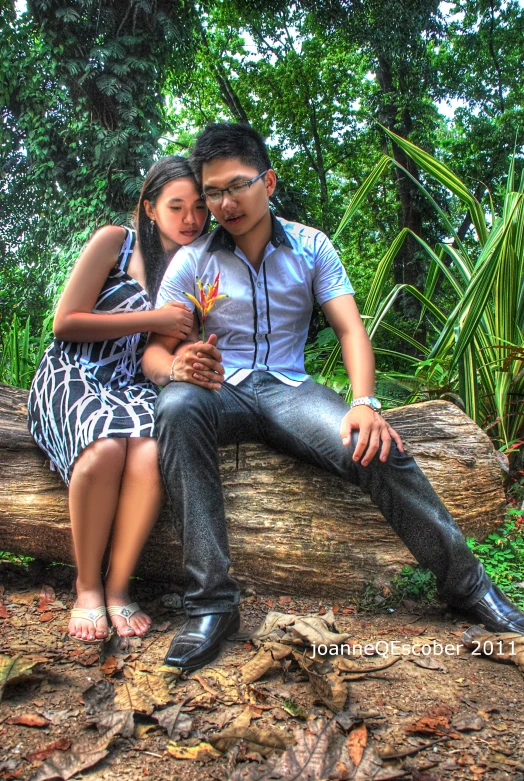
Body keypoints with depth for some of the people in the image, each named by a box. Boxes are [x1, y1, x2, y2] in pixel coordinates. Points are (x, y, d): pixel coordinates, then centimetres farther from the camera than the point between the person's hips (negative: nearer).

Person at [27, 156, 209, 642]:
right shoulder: (115, 242, 1)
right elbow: (65, 324, -4)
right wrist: (152, 319, -9)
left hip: (132, 385, 3)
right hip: (71, 377, -3)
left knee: (152, 452, -33)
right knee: (105, 448, -36)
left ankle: (117, 587, -19)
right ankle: (87, 588, -16)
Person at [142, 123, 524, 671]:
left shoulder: (310, 246, 7)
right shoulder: (191, 261, 5)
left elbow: (350, 328, -2)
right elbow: (155, 351, -1)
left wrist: (364, 403, -22)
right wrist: (177, 367, -27)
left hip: (288, 389, 1)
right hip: (221, 390, 0)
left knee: (376, 449, -29)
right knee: (177, 407, -38)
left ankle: (468, 584, -8)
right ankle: (211, 603, -35)